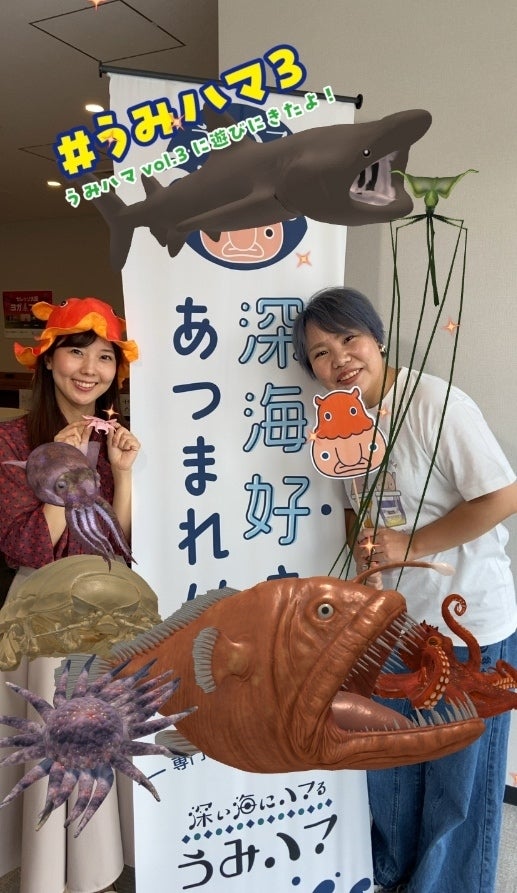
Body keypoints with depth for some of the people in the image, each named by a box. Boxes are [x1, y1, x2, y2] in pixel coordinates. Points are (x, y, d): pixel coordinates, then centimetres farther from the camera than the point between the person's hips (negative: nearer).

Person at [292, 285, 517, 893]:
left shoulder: (438, 404, -21)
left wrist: (405, 545, -22)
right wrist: (361, 545, -9)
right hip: (391, 620, 7)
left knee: (459, 778, 13)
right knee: (389, 765, 24)